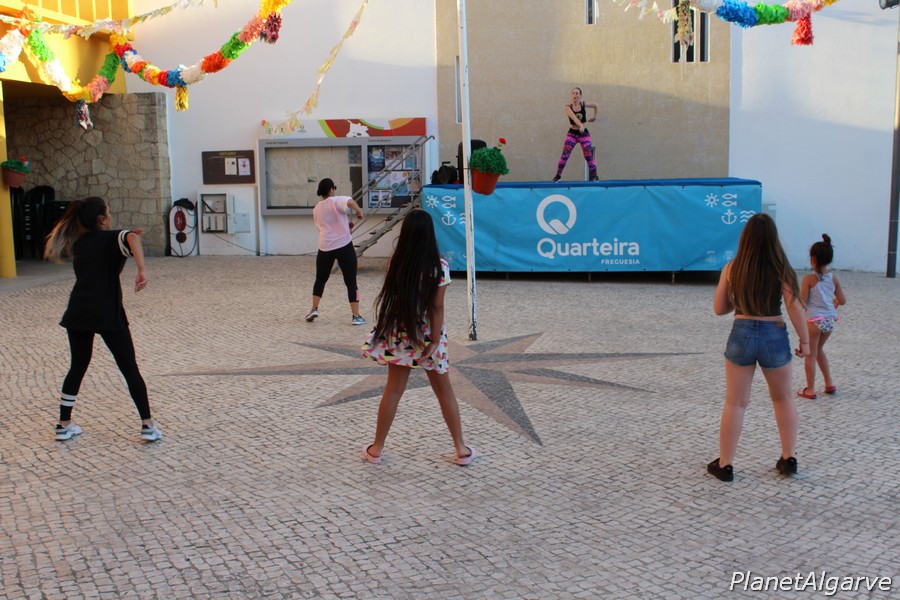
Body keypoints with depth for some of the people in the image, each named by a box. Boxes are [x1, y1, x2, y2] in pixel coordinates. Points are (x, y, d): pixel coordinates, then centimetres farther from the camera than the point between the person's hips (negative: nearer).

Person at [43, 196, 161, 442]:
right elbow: (132, 238, -27)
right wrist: (141, 270, -37)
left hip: (78, 313, 6)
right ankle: (148, 425, 0)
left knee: (77, 368, 19)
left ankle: (64, 424, 23)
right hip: (108, 314, -6)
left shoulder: (78, 243, 15)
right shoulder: (111, 238, -4)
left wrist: (127, 237, 23)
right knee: (130, 369, 2)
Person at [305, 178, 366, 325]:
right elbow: (350, 202, -28)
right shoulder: (336, 201, -6)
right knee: (351, 282, 2)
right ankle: (356, 316, 1)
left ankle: (314, 309, 17)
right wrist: (359, 211, -9)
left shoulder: (316, 209, 12)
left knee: (320, 279, 22)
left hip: (325, 247, 4)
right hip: (344, 246, -4)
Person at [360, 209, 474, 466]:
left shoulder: (396, 262, -10)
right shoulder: (439, 267, -16)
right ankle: (461, 449, 19)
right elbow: (437, 307, -16)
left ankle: (377, 448, 21)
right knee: (444, 391, 11)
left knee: (393, 390, 12)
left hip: (399, 334, 2)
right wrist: (434, 342, -11)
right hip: (427, 335, -2)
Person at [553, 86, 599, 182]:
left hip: (584, 133, 1)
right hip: (572, 133, -1)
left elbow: (596, 106, 17)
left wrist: (594, 117, 19)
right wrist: (581, 126, -43)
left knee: (589, 156, -1)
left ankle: (595, 176, 8)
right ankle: (558, 175, 1)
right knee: (565, 155, -9)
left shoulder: (584, 104, -2)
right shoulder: (568, 107, -9)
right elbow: (574, 117, -28)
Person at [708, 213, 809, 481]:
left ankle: (724, 464, 13)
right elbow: (795, 308, -9)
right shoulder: (781, 269, -8)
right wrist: (805, 340, 1)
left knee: (735, 403, 9)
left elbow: (719, 308, 2)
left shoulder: (732, 269, -3)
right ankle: (789, 459, 27)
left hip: (741, 335, 1)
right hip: (774, 337, 0)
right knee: (783, 398, 22)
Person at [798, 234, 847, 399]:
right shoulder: (833, 278, 2)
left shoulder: (809, 279, -13)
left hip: (814, 320, -6)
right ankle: (829, 383, 28)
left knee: (810, 355, 6)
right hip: (830, 320, 6)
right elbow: (842, 301, 7)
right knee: (819, 350, 25)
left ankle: (810, 390, 10)